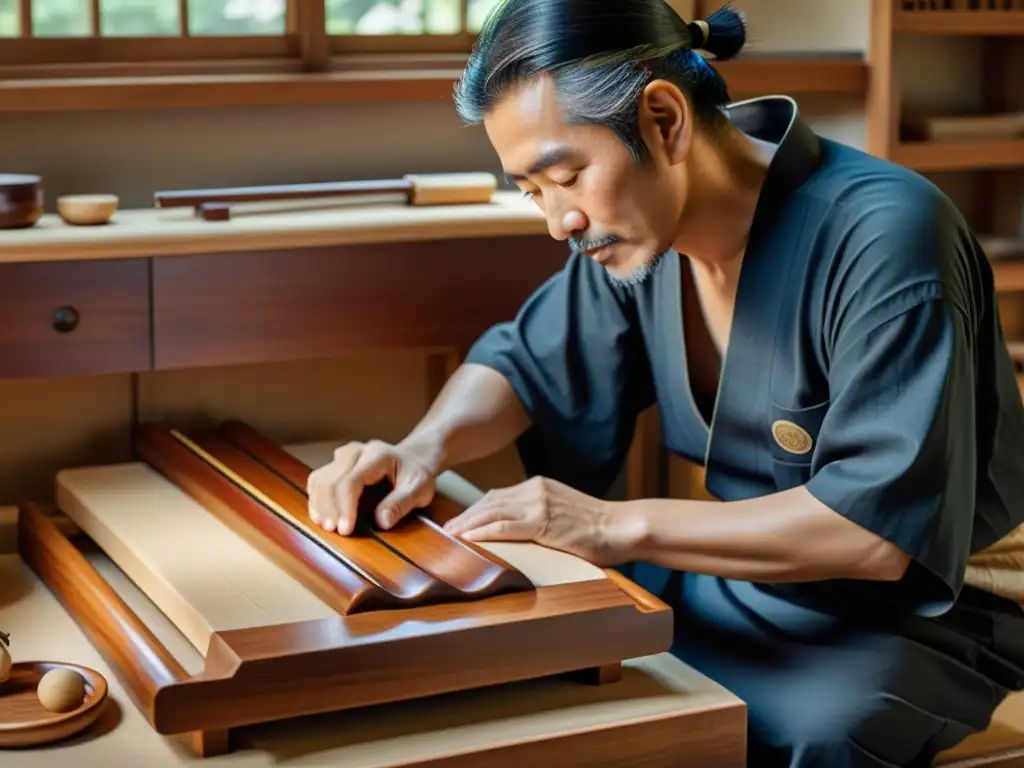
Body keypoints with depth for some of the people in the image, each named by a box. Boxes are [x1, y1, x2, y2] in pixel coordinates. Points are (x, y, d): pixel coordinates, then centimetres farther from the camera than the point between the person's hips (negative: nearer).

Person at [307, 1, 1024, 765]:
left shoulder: (883, 237, -25)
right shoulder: (639, 223, -4)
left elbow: (883, 524, -30)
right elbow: (526, 364, 10)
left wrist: (622, 526, -32)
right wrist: (423, 450, -12)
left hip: (913, 611, -6)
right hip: (747, 572, 6)